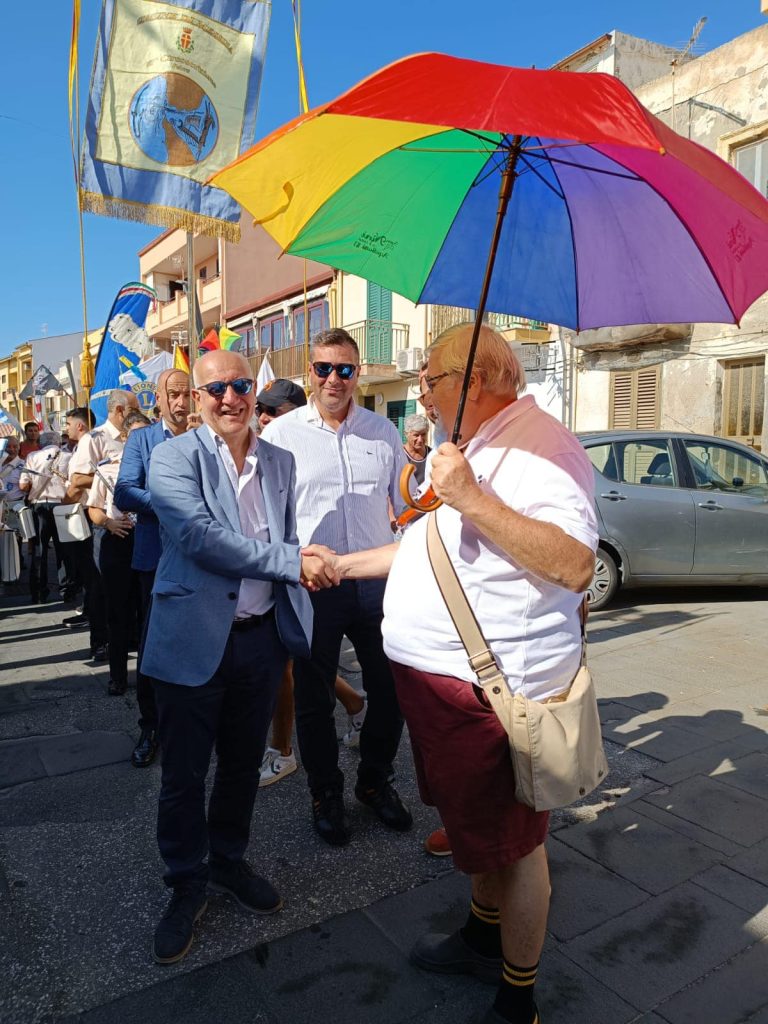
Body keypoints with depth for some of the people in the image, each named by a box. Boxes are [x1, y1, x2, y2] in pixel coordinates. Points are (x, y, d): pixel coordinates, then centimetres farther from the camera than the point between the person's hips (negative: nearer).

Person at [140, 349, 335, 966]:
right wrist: (291, 562, -24)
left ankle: (229, 861, 42)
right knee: (184, 772, 10)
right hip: (195, 638, -4)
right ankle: (187, 885, 33)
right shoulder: (173, 457, -8)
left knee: (244, 763, 19)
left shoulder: (281, 462, 8)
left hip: (263, 636, 5)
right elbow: (199, 534, -21)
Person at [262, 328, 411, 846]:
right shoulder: (280, 434, -1)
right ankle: (326, 794, 34)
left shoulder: (383, 431, 6)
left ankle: (376, 780, 38)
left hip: (378, 582, 3)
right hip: (311, 585, -2)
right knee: (315, 699, 11)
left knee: (391, 690, 13)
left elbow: (407, 505, 12)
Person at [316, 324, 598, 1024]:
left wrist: (474, 500, -31)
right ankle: (484, 938, 50)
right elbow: (430, 543, 23)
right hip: (442, 676, 10)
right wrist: (343, 565, 22)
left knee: (510, 840, 9)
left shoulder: (537, 446, -17)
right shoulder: (473, 447, 15)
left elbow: (576, 567, -29)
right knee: (474, 822, 26)